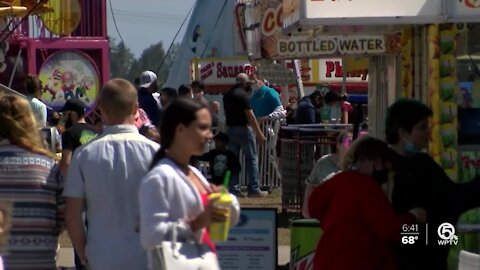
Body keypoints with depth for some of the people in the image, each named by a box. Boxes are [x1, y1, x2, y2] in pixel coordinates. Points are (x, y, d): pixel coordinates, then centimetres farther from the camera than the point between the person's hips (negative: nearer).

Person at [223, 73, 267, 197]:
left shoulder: (227, 95, 10)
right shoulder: (243, 95, -14)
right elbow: (250, 115, -17)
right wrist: (259, 133, -16)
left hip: (230, 128, 7)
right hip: (243, 129, -7)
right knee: (251, 158, 0)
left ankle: (233, 188, 7)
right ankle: (253, 189, -1)